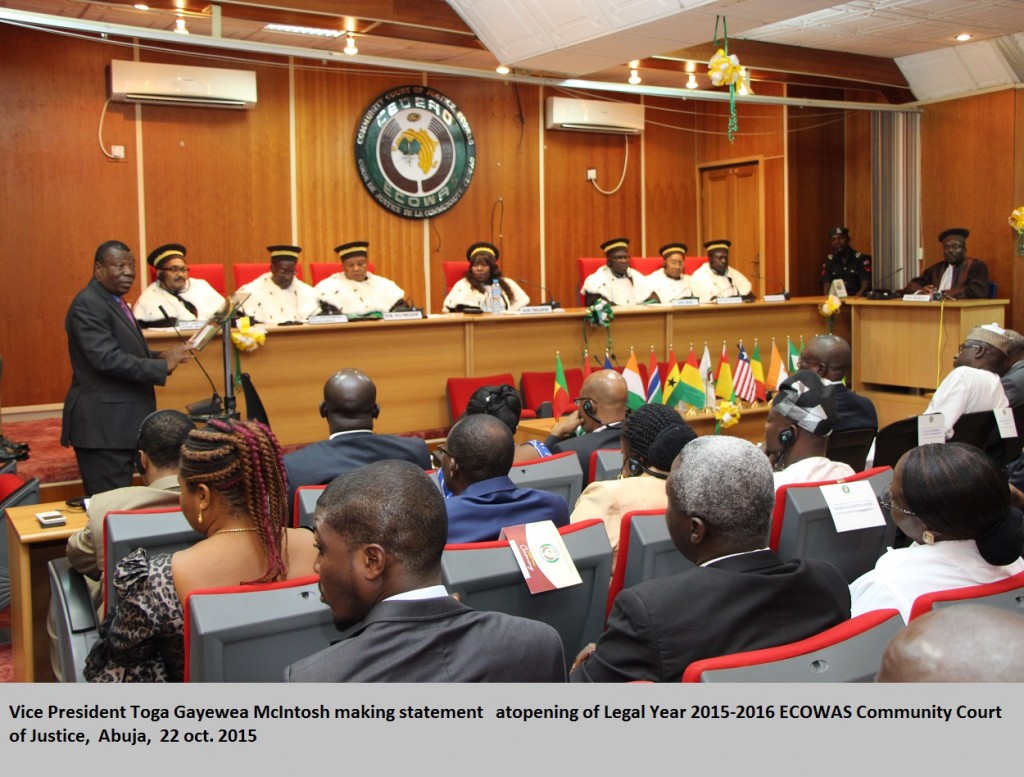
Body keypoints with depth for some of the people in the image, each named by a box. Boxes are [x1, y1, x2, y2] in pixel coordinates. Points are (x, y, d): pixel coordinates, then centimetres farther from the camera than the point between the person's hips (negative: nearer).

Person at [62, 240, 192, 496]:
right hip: (103, 426, -10)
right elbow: (107, 359, -24)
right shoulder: (88, 305, -14)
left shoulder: (116, 302, 17)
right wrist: (163, 366, -20)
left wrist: (161, 357, 3)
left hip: (120, 423, 10)